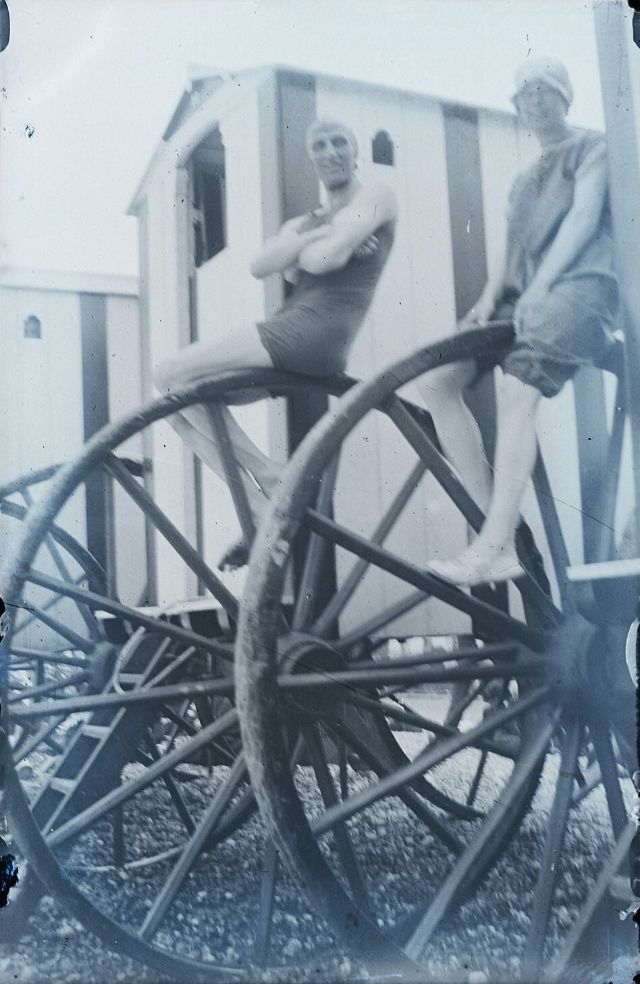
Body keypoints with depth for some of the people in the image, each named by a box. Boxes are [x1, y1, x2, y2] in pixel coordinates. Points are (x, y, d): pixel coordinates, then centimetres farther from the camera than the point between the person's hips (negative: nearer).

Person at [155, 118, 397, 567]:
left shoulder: (375, 195, 7)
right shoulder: (302, 223, 28)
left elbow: (325, 258, -12)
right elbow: (260, 264, 5)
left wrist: (296, 253, 8)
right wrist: (313, 237, -7)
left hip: (320, 326, -9)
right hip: (289, 328, 9)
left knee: (174, 375, -16)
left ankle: (271, 480, -11)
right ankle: (264, 512, -6)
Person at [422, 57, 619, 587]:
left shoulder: (591, 146, 12)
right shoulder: (523, 181, 31)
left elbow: (585, 215, -5)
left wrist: (539, 286, -19)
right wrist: (493, 291, -1)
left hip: (581, 285, -7)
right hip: (524, 297, 7)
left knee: (515, 389, -33)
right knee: (437, 380, -15)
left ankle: (492, 550, -36)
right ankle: (500, 531, -18)